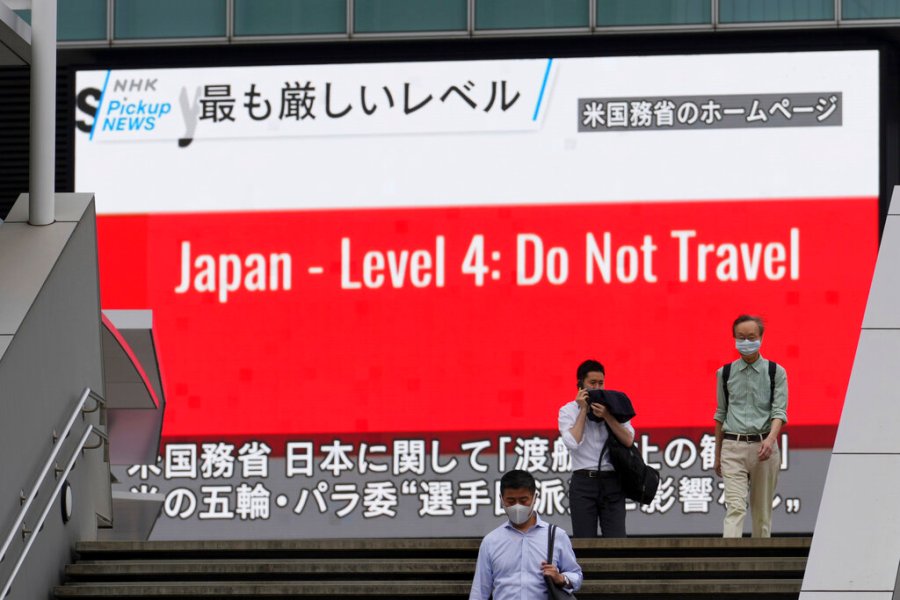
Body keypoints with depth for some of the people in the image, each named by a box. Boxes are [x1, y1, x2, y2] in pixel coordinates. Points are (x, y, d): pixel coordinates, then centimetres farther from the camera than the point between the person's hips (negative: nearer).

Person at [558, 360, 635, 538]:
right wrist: (584, 410, -6)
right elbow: (573, 443, -11)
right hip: (583, 482, -1)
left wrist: (606, 416, -12)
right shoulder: (568, 411, 5)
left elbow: (628, 440, -3)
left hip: (612, 482, 1)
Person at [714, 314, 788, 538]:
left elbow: (779, 411, -4)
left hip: (763, 447, 0)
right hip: (733, 446, 0)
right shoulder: (725, 373, 8)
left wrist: (771, 438, -24)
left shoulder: (776, 372, 3)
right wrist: (717, 455, 17)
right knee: (735, 508, -14)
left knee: (763, 510, 7)